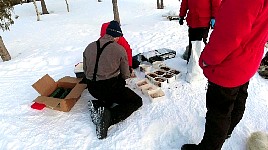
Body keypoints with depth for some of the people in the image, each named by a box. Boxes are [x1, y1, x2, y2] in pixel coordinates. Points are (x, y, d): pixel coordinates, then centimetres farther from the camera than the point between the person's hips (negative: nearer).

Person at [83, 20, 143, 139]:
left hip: (92, 88, 7)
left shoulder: (89, 47, 4)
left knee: (115, 94, 33)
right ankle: (109, 116, -15)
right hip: (110, 87, -6)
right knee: (136, 101, 8)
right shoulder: (119, 49, -8)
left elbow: (85, 70, 12)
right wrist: (119, 81, 23)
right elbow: (125, 75, 1)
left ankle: (98, 105, 3)